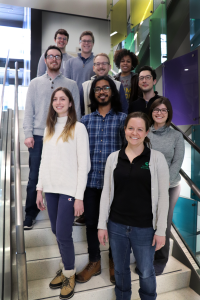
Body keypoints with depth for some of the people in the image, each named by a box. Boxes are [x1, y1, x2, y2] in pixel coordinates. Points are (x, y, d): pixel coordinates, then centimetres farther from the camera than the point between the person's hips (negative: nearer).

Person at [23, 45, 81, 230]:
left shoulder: (71, 84, 8)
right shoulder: (35, 83, 11)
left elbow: (76, 112, 5)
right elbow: (29, 110, 7)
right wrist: (28, 134, -3)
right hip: (39, 137, 1)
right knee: (34, 178, 4)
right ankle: (30, 214, 19)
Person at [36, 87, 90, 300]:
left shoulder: (78, 128, -6)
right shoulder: (49, 128, 12)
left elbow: (83, 164, -10)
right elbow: (44, 160, 12)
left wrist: (79, 196, -13)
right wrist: (40, 189, 8)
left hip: (69, 190, -5)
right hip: (51, 188, 5)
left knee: (63, 234, -1)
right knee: (56, 231, 14)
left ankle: (70, 274, 24)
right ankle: (65, 267, 36)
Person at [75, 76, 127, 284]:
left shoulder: (122, 118, 1)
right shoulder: (85, 120, 8)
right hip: (90, 179, 2)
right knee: (91, 221, 12)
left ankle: (114, 261, 35)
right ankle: (94, 262, 33)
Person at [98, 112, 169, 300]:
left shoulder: (157, 158, -7)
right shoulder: (113, 157, -1)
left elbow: (163, 196, -5)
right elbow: (106, 192, 2)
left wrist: (161, 230, -6)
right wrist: (102, 224, 2)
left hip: (145, 228, -2)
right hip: (116, 226, 2)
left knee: (146, 273, 16)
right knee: (120, 270, 20)